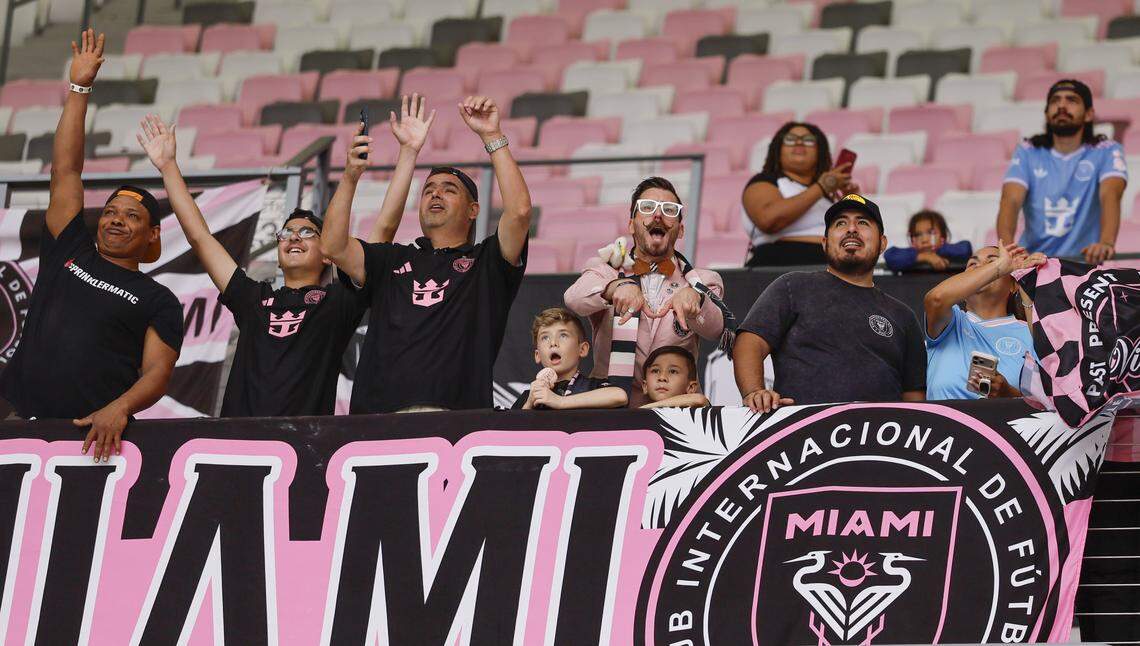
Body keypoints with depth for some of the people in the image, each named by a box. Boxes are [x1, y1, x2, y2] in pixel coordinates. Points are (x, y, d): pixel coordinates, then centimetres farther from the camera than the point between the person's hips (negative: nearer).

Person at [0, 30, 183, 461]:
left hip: (93, 434, -2)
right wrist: (79, 89, 17)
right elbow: (65, 170, 18)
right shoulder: (69, 253, 19)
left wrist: (119, 409, -21)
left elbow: (157, 372, 1)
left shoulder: (158, 302, 12)